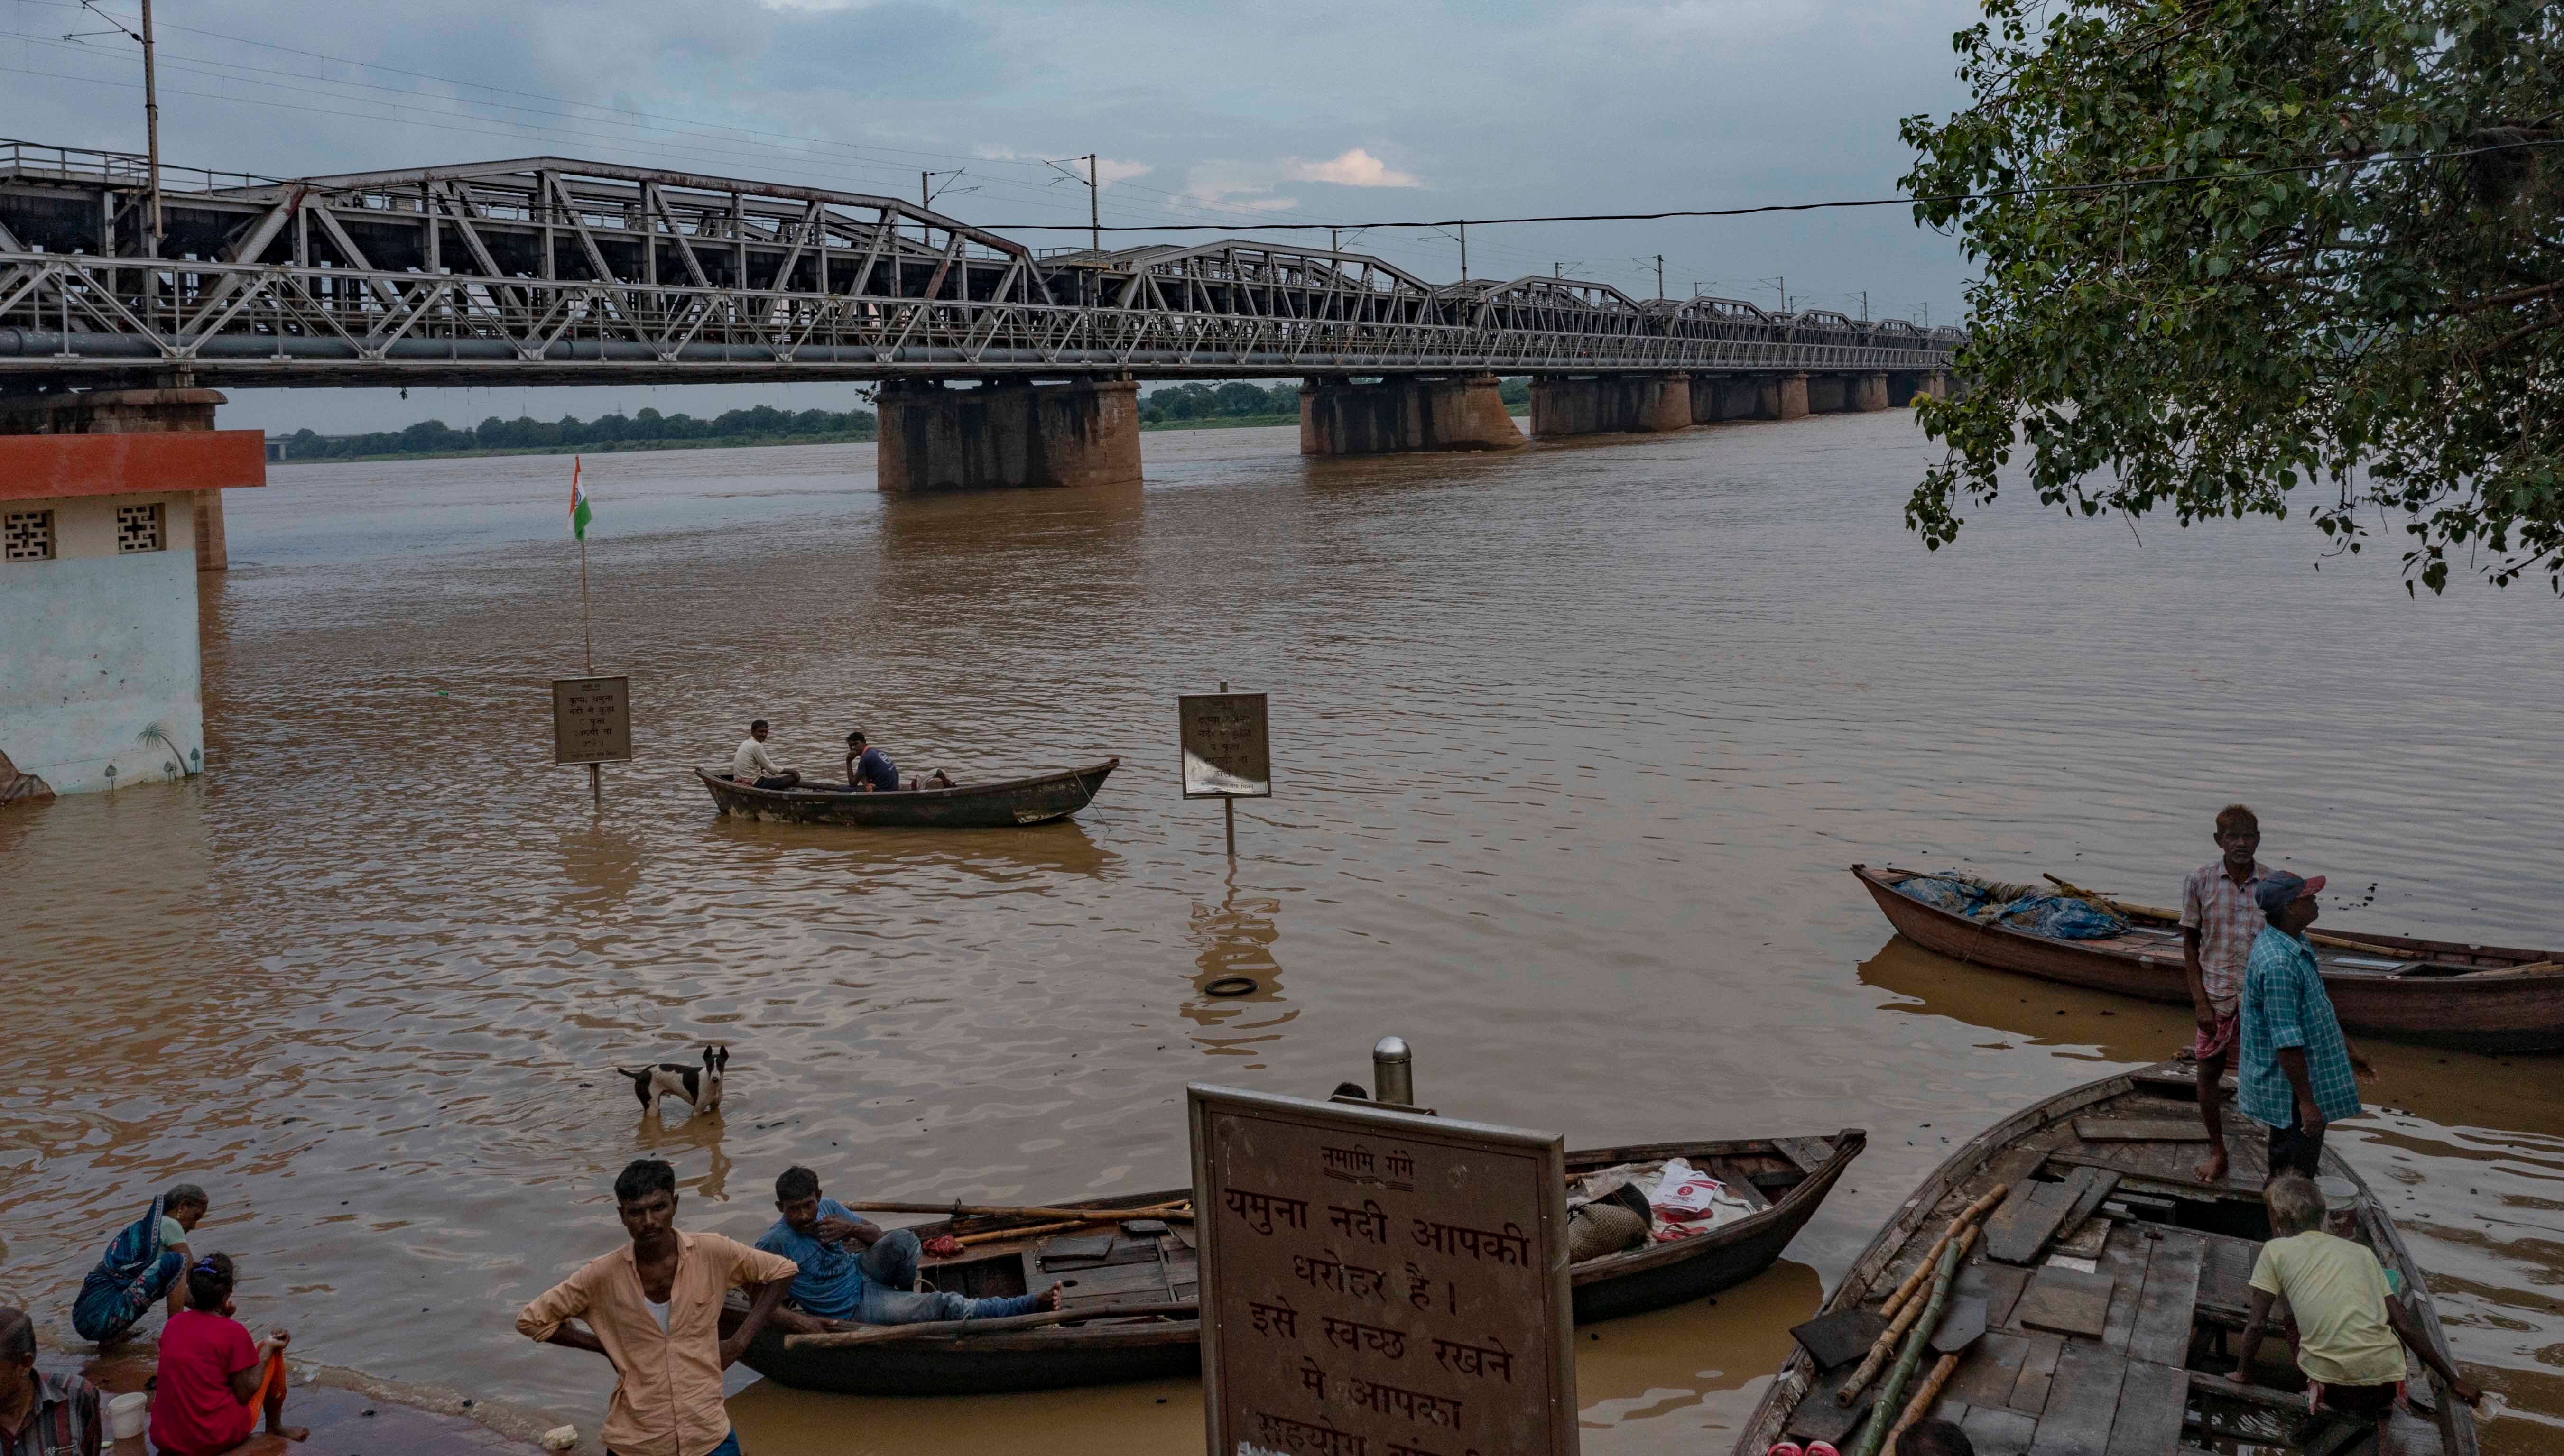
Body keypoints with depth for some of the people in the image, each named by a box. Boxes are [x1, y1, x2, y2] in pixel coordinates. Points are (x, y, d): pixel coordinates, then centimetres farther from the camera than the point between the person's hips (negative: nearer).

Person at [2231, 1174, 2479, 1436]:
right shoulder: (2361, 1252, 18)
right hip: (2386, 1384, 2)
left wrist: (2243, 1372, 23)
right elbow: (2405, 1326, 15)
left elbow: (2256, 1324, 7)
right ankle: (2377, 1417, 16)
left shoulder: (2275, 1250, 10)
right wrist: (2454, 1382, 21)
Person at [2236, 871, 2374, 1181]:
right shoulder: (2278, 963, -30)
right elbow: (2287, 1041, -29)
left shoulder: (2297, 944, 4)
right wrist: (2306, 1101, -25)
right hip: (2288, 1086, -10)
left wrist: (2348, 1048, 26)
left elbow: (2318, 1004, 20)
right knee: (2296, 1171, 1)